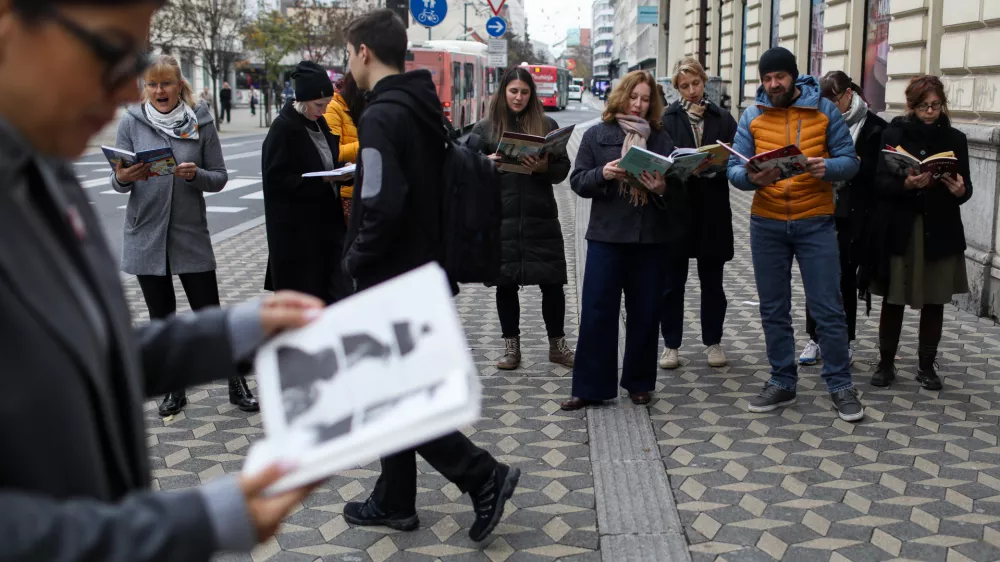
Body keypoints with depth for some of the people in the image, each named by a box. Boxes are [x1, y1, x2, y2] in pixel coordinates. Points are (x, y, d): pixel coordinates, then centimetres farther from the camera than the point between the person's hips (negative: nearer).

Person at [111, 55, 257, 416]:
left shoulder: (200, 122, -2)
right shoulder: (131, 123, -1)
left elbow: (219, 177, -1)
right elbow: (118, 182, -1)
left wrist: (196, 175, -21)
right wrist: (122, 178, -24)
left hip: (191, 234, -1)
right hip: (146, 234, 1)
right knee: (162, 318, 11)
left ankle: (237, 385, 15)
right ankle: (174, 389, 25)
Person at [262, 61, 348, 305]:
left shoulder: (319, 123, 9)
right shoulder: (283, 128, -13)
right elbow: (277, 178, -17)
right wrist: (322, 180, -22)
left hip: (326, 220, 7)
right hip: (296, 230, -7)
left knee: (336, 290, 3)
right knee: (302, 293, 3)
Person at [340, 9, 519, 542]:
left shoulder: (381, 116, -20)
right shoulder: (424, 107, 9)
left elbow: (383, 208, -28)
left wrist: (355, 259, -12)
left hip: (392, 278, -9)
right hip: (423, 268, 9)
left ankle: (483, 476, 2)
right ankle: (394, 501, 28)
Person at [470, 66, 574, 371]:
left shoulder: (547, 124, 7)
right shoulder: (485, 128, 6)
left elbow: (563, 168, 5)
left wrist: (544, 168, -15)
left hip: (541, 217, 0)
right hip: (500, 218, 0)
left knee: (552, 281, 2)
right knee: (505, 283, 7)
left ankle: (557, 343, 19)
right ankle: (511, 345, 21)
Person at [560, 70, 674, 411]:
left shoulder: (661, 138, 11)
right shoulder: (597, 135, 7)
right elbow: (578, 181, 1)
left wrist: (663, 188, -14)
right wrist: (603, 174, -17)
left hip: (651, 237, 2)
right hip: (606, 234, -2)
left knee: (645, 312, 7)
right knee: (597, 310, -3)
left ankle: (639, 383, 21)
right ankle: (591, 387, 5)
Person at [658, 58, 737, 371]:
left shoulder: (723, 120, 8)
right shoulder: (666, 120, 1)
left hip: (712, 212, 2)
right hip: (676, 210, -2)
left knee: (712, 281, 11)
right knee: (673, 281, 5)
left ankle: (713, 342, 24)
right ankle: (671, 345, 15)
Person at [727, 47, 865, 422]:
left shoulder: (824, 110, -1)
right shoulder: (752, 116, 3)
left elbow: (850, 161, -2)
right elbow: (735, 168, -2)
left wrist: (827, 168, -24)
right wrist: (752, 178, -24)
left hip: (815, 222, -2)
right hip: (767, 224, 2)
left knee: (828, 309, 1)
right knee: (773, 310, 10)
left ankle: (840, 384, 14)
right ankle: (782, 382, 23)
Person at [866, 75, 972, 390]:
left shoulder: (955, 139, 5)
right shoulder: (893, 134, 0)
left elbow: (966, 188, 6)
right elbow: (880, 182, -7)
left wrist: (960, 190, -17)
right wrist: (906, 184, -26)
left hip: (941, 232, 2)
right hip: (899, 231, -2)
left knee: (934, 301, 8)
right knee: (894, 299, 4)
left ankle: (926, 366, 21)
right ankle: (886, 363, 17)